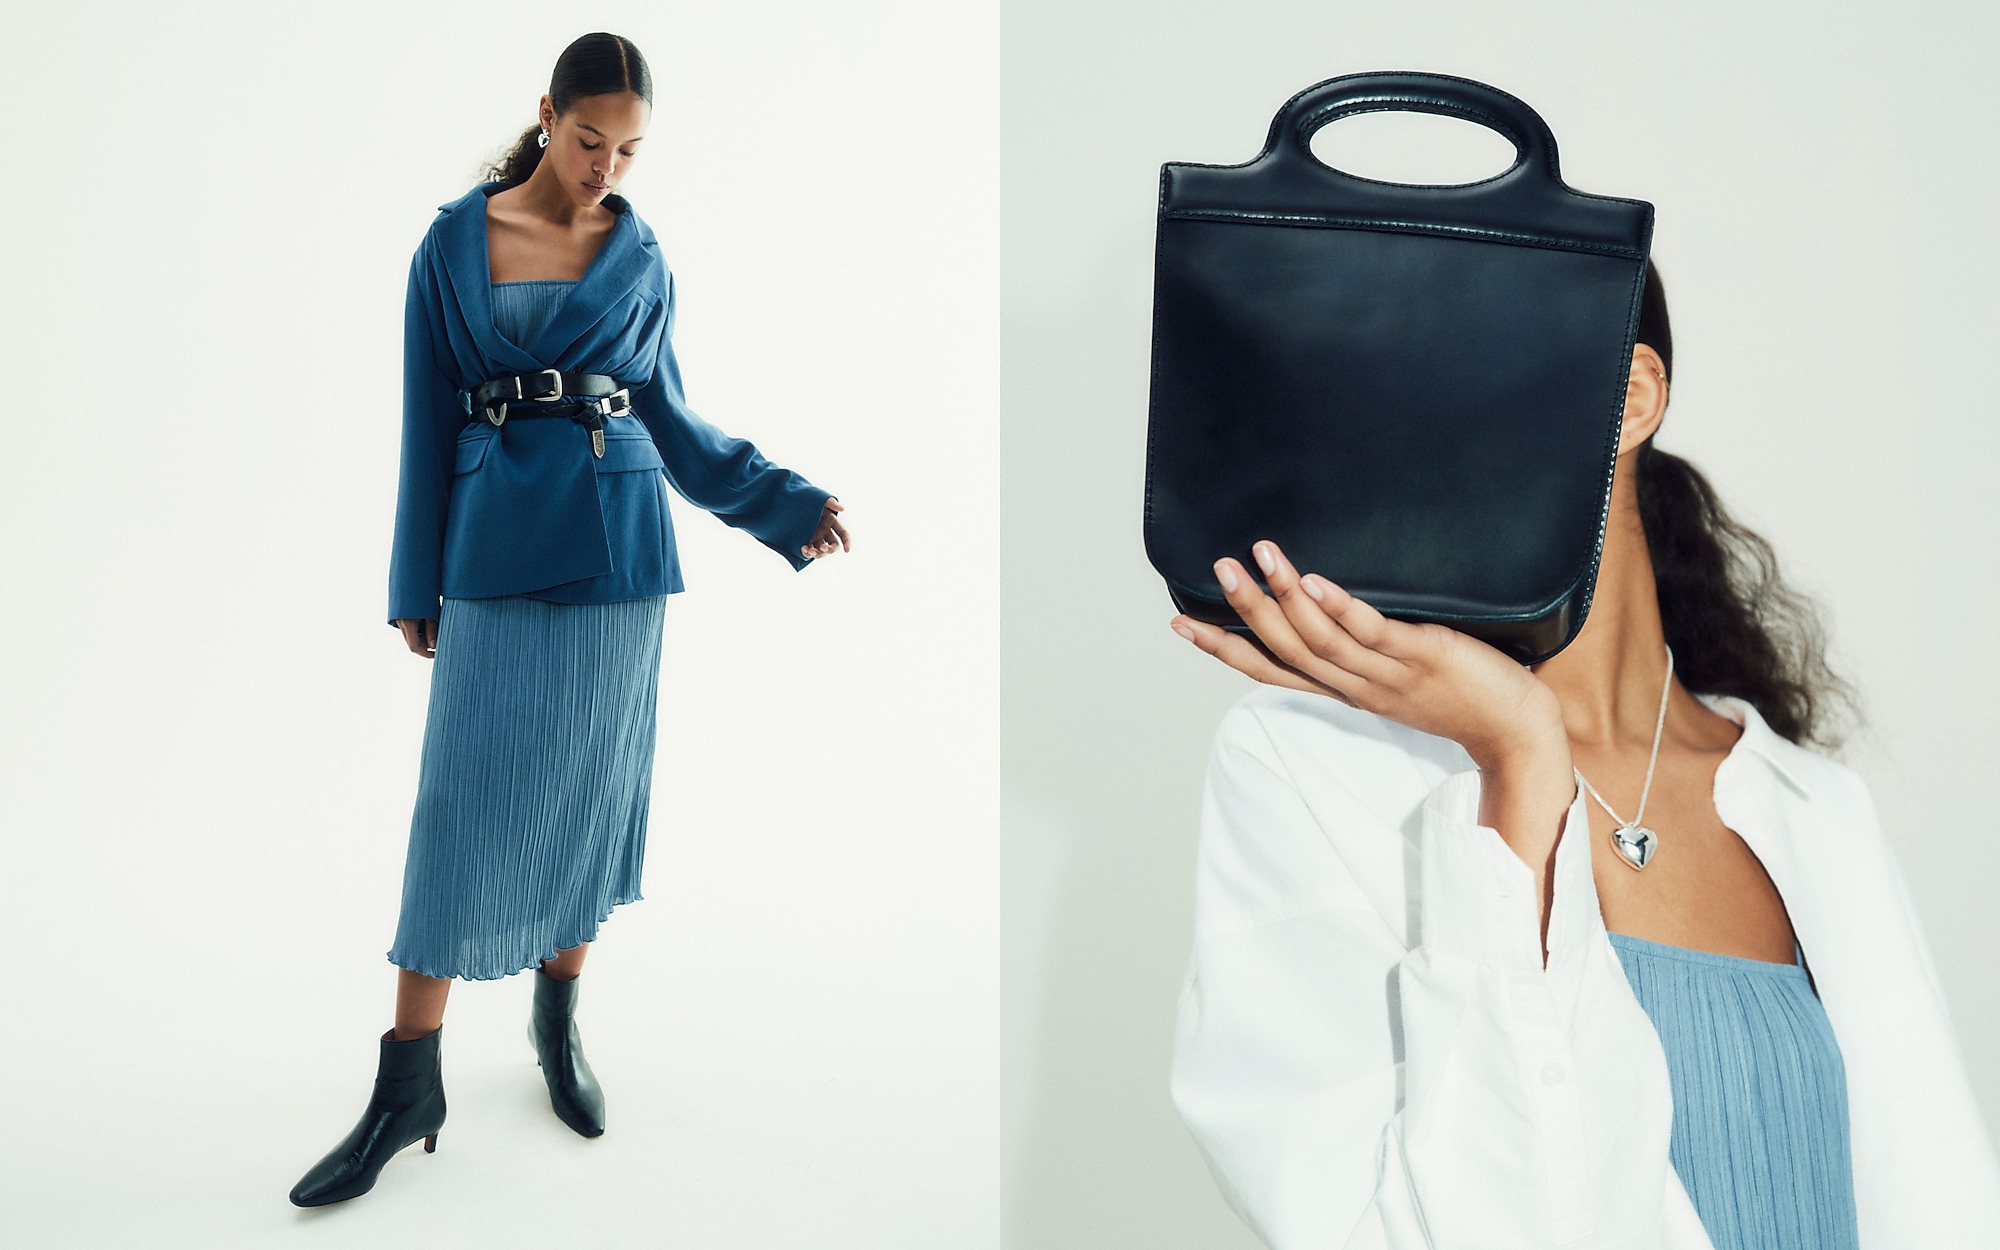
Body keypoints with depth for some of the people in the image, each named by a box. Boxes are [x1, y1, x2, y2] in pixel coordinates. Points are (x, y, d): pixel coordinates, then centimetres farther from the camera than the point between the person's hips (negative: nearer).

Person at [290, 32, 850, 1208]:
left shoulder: (640, 256, 6)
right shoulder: (455, 242, 2)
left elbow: (668, 414, 11)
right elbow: (430, 421, 3)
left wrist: (787, 503, 2)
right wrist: (417, 583, 4)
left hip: (617, 549, 1)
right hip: (495, 553, -1)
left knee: (590, 788, 8)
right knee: (466, 803, -1)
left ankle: (560, 1019, 28)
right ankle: (410, 1086, 7)